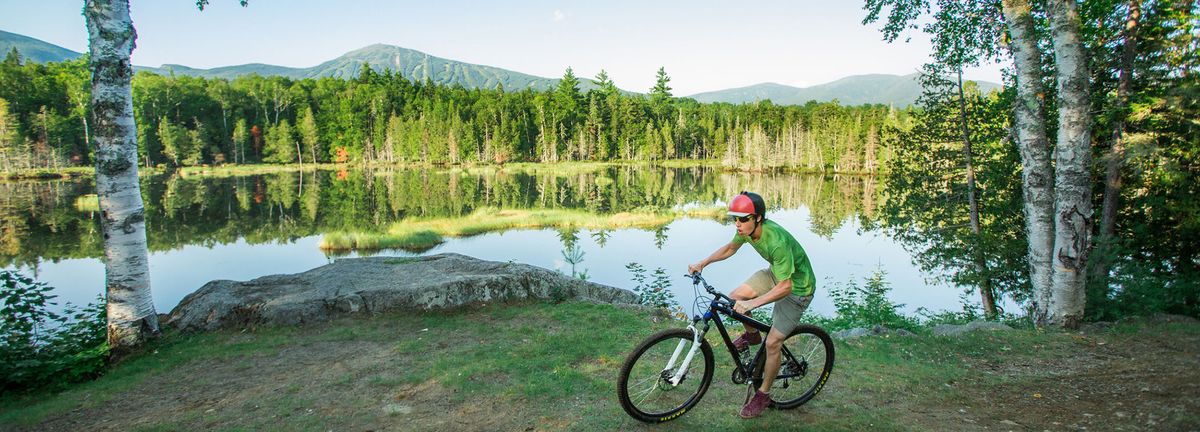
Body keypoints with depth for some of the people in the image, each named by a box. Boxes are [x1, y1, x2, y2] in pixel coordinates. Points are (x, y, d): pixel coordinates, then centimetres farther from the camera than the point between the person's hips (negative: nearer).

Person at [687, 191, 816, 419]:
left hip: (796, 287, -8)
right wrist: (703, 263, -5)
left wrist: (751, 303, -42)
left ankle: (763, 394, 13)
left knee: (772, 344, -7)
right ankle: (752, 334, 25)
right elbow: (730, 248, 6)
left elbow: (785, 287, -36)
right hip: (775, 274, 8)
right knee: (734, 298, -4)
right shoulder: (747, 229, -15)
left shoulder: (777, 241, -38)